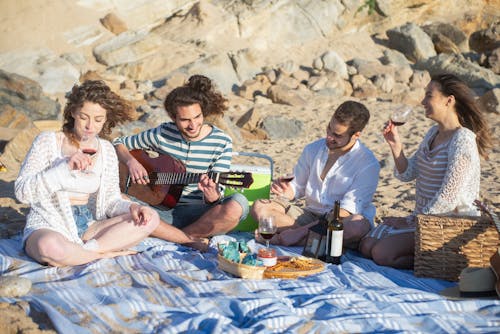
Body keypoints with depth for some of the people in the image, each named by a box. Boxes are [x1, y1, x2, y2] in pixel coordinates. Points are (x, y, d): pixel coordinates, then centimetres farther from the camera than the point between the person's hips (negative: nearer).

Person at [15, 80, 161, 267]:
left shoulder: (106, 150, 8)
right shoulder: (48, 141, -5)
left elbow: (111, 200, 11)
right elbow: (22, 191, -11)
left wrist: (131, 207, -13)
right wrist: (65, 167, -22)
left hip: (88, 226, 5)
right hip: (48, 226, -5)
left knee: (151, 218, -14)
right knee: (50, 247, -42)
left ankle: (88, 250, -21)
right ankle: (106, 253, -16)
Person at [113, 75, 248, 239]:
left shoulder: (222, 143, -3)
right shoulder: (163, 133, 0)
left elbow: (217, 193, -5)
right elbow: (119, 143, 13)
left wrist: (212, 197, -30)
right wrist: (131, 162, -9)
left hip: (199, 214, 0)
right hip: (163, 211, 1)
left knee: (238, 205, -34)